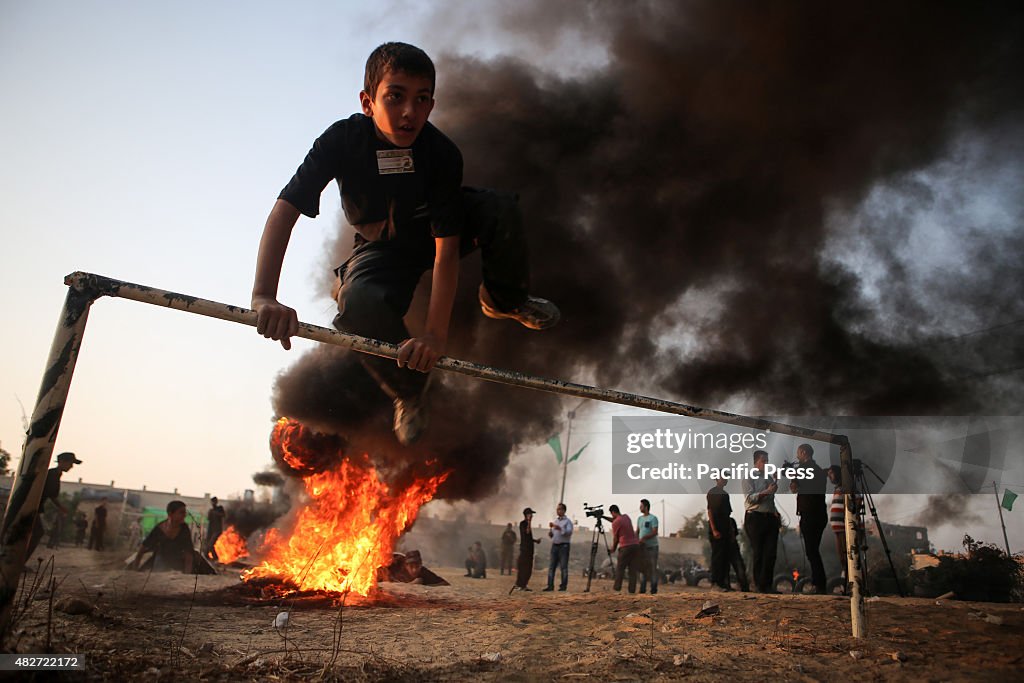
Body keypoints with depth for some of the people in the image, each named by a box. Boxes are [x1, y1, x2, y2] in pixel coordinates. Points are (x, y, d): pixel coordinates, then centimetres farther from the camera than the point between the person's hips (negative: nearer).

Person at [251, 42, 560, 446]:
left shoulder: (442, 154, -28)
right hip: (382, 248, 0)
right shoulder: (343, 140, -28)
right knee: (357, 306, -36)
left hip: (435, 228, 1)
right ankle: (407, 390, -5)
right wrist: (264, 296, -49)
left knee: (500, 209, -30)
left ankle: (504, 300, 3)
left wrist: (436, 333, -44)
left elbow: (446, 248, -33)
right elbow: (284, 211, -33)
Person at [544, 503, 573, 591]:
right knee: (551, 566, 2)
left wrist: (560, 528, -26)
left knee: (563, 567, -4)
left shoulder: (568, 521, 0)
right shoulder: (555, 521, 19)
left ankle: (563, 586, 0)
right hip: (554, 545, 6)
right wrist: (550, 528, 0)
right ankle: (550, 585, 4)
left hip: (564, 546, -6)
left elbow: (569, 532, -15)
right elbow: (550, 535, 20)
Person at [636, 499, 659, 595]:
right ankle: (642, 588, 8)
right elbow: (637, 532, 12)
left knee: (653, 568, -1)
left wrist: (644, 538, -25)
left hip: (652, 547, -5)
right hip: (642, 547, 5)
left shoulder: (653, 518, -6)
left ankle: (654, 588, 4)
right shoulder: (639, 518, 13)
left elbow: (655, 532, -15)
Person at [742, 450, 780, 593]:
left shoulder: (770, 477, 16)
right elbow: (749, 498, -13)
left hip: (771, 518, 5)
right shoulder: (749, 477, -2)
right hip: (755, 518, -5)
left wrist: (776, 511, 8)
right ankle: (759, 585, 13)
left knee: (771, 552, 3)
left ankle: (767, 584, 9)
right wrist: (766, 492, -23)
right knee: (758, 553, 3)